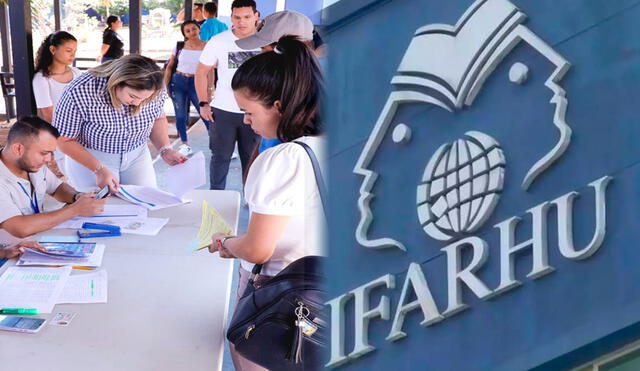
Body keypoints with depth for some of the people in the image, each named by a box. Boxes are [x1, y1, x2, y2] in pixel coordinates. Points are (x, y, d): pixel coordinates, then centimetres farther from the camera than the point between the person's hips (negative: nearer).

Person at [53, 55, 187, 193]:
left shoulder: (152, 90, -19)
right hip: (89, 158, -3)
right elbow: (64, 140, -18)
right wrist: (99, 169, -25)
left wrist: (165, 149, -12)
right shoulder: (79, 93, -30)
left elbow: (158, 118, 4)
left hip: (137, 156, 3)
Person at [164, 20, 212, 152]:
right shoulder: (179, 46, 2)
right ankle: (185, 145, 19)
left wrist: (209, 88, -9)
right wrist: (165, 85, 4)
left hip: (196, 83, -2)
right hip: (178, 82, 2)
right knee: (180, 115, 6)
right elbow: (170, 66, 9)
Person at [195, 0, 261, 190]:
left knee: (252, 158, 9)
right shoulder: (218, 42, -4)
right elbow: (201, 72, 4)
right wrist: (203, 103, -3)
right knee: (220, 157, 9)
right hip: (223, 111, 0)